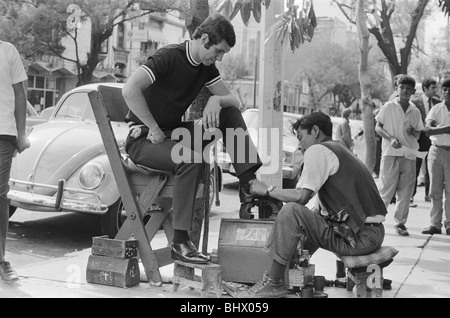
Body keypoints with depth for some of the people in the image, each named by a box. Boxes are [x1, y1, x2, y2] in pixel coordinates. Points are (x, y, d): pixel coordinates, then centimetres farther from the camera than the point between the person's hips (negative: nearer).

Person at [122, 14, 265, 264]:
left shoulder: (206, 67, 6)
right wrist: (155, 129, -24)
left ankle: (249, 187, -13)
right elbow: (130, 90, -30)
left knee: (231, 114, -5)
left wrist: (216, 101, -17)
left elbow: (234, 100, 7)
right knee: (191, 160, -36)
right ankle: (180, 243, -29)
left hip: (174, 133, 8)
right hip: (143, 139, -8)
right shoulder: (169, 57, -18)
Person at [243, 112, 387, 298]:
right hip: (373, 233, 10)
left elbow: (301, 196, -16)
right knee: (313, 216, 29)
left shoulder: (318, 150, -6)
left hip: (361, 237, -10)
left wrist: (268, 190, -1)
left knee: (291, 211, -17)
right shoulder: (339, 151, 23)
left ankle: (274, 283, -8)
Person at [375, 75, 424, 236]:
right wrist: (391, 139, -13)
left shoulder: (415, 111, 10)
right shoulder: (388, 107, 1)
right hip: (390, 153, -3)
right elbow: (378, 127, 2)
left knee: (405, 191, 3)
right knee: (386, 188, -5)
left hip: (409, 154, 3)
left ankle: (400, 223, 11)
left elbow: (418, 135, 17)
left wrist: (412, 132, -7)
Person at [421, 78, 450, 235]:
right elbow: (428, 126, -7)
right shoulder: (436, 109, 8)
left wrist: (435, 130, -18)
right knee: (435, 190, 2)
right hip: (436, 150, 2)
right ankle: (435, 224, 7)